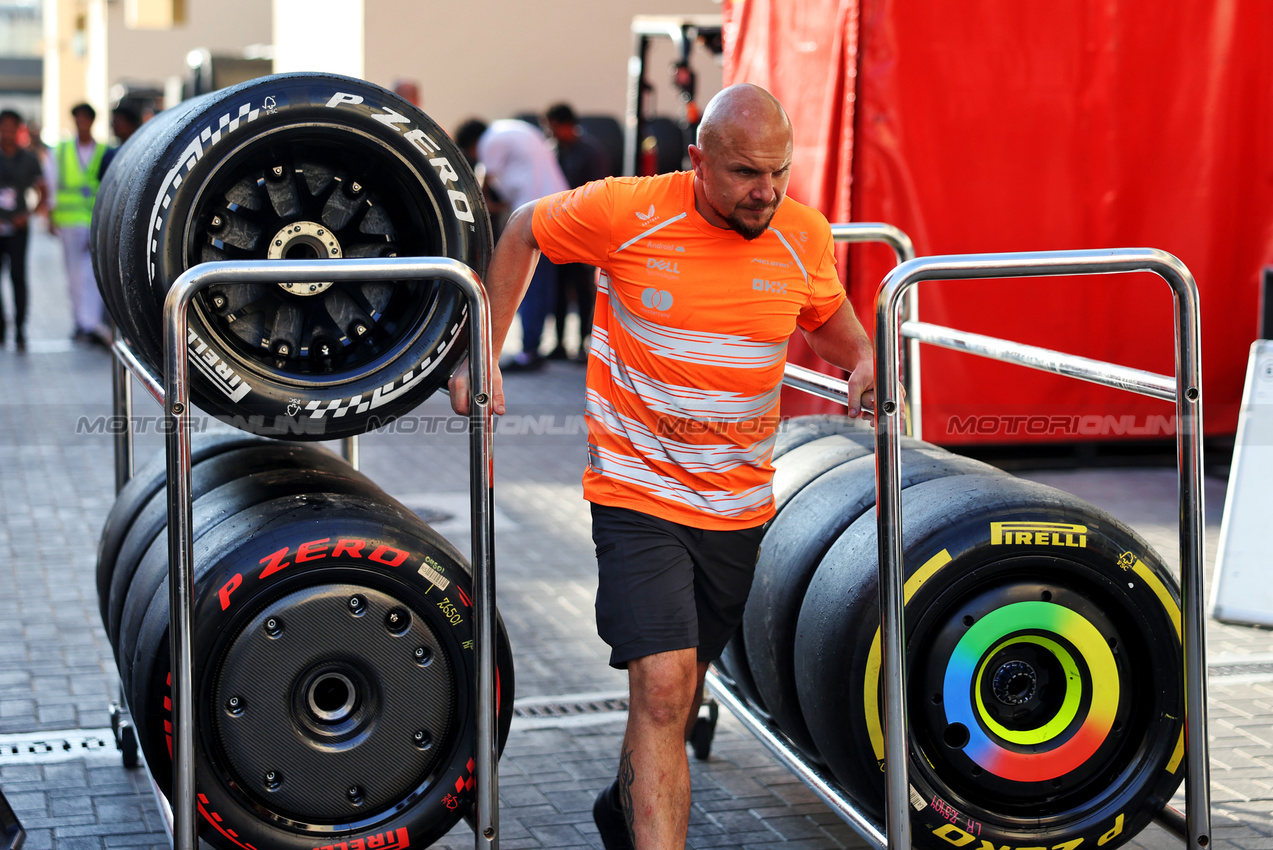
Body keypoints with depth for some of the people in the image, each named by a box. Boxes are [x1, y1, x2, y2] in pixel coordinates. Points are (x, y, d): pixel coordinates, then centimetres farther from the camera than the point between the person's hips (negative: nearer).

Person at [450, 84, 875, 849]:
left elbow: (829, 320, 17)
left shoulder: (804, 235, -4)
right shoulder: (628, 213, -15)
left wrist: (864, 363, -6)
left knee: (683, 683, 19)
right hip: (639, 496, -4)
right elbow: (523, 233, 4)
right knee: (662, 688, -17)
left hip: (741, 503, 4)